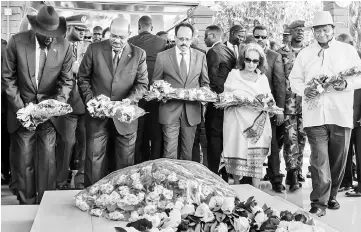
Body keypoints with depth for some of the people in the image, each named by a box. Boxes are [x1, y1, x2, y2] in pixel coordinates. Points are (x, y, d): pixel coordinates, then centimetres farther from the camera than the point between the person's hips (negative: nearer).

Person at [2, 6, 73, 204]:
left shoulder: (65, 47, -8)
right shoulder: (17, 42, -10)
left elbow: (66, 80, 1)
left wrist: (59, 102, -15)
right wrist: (20, 106, -10)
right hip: (23, 109, 0)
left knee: (47, 161, 0)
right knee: (24, 161, 5)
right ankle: (27, 206, 21)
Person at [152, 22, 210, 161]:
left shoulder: (200, 56, 7)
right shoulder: (162, 56, 0)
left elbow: (205, 83, 14)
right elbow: (155, 82, 8)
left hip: (192, 111, 2)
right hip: (169, 109, -2)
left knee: (188, 151, 11)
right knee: (169, 152, -3)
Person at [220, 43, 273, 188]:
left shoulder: (263, 78, 15)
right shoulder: (233, 75, 10)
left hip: (257, 124, 1)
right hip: (237, 122, -1)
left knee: (256, 157, -5)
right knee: (238, 156, -2)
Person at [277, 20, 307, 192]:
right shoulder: (281, 52, 3)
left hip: (305, 101, 3)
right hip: (288, 101, -3)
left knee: (301, 137, 8)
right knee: (290, 137, -7)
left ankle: (297, 170, 19)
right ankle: (293, 174, -6)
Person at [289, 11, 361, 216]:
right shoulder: (305, 54, 11)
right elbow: (295, 79, 12)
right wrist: (304, 89, -9)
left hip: (341, 114, 1)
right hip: (315, 114, -1)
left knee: (338, 159, 8)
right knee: (319, 159, -7)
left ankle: (332, 195, 26)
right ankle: (319, 201, -4)